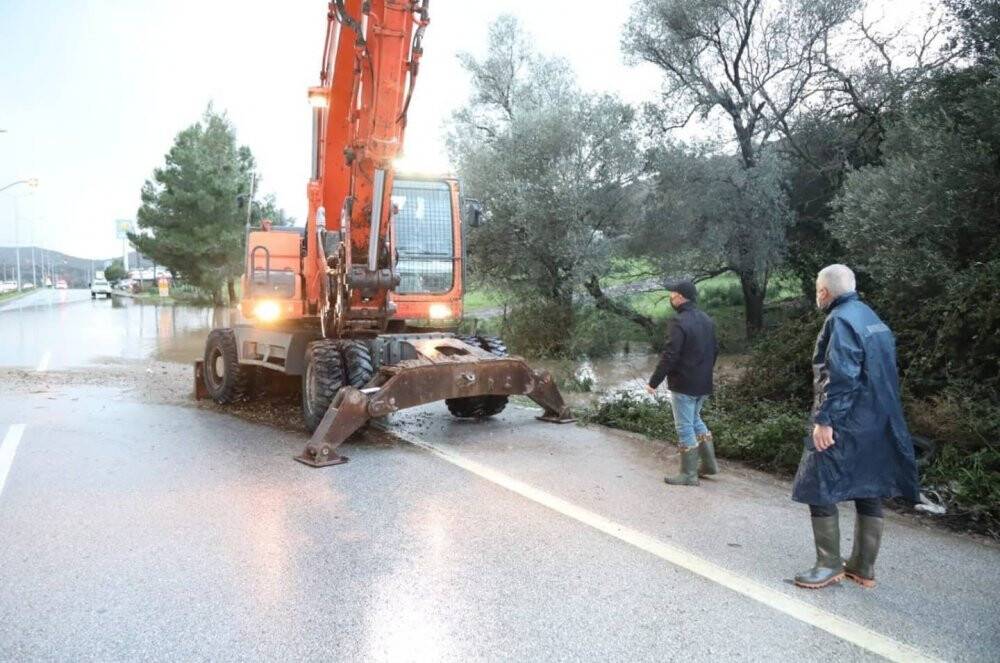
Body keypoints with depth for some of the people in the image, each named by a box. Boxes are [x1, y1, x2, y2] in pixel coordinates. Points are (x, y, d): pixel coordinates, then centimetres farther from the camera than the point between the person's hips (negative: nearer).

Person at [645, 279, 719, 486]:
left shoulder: (681, 322, -19)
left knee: (685, 427, 1)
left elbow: (669, 356, -22)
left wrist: (653, 382, -15)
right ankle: (709, 464, 28)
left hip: (683, 385, -9)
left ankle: (689, 474, 8)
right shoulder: (706, 320, 8)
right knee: (695, 420, 24)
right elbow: (714, 350, 17)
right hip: (703, 384, 9)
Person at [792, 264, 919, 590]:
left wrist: (824, 419, -21)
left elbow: (839, 377, -22)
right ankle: (864, 567, 21)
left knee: (820, 490, -1)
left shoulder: (841, 320, -14)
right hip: (877, 425, 9)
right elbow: (883, 374, 18)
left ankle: (829, 565, 5)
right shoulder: (872, 318, 14)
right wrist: (880, 414, 22)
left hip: (845, 425, -9)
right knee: (869, 492, 12)